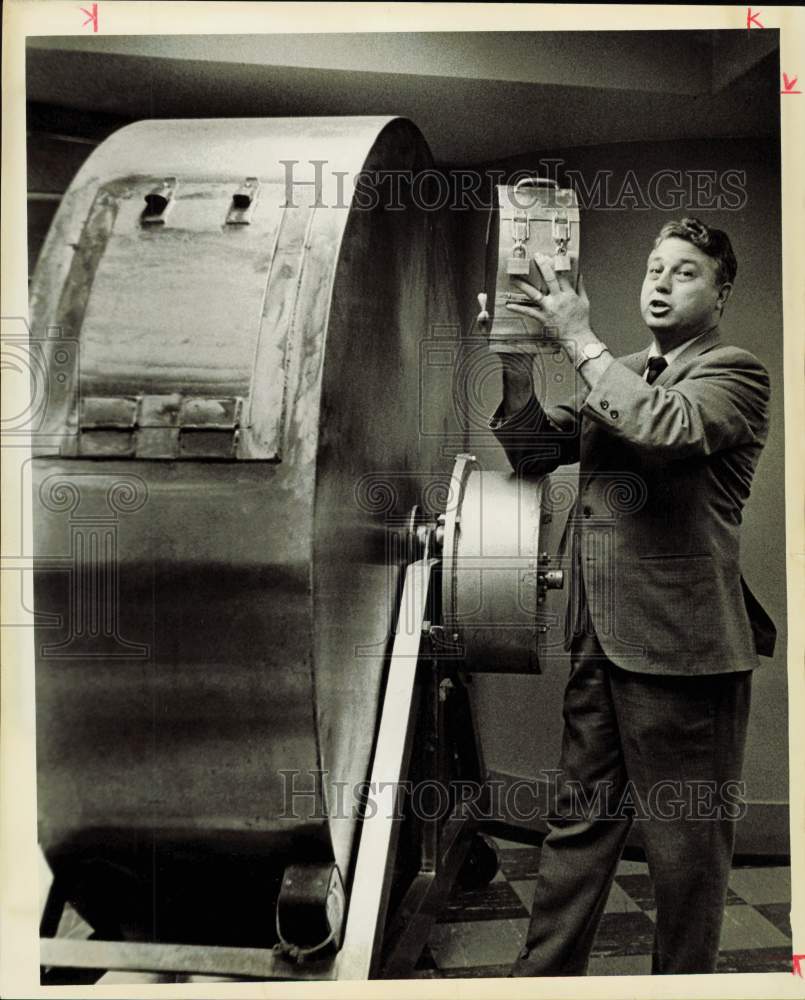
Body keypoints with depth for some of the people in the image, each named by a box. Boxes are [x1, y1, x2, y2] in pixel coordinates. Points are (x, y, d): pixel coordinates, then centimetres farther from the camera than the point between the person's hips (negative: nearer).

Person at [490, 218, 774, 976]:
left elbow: (667, 427, -24)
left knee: (686, 847, 8)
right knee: (578, 823, 15)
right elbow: (532, 450, 10)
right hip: (601, 638, 7)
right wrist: (518, 360, -5)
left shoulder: (735, 374, -3)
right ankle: (541, 976, 26)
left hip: (682, 647, -6)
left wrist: (579, 338, -16)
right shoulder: (617, 377, 17)